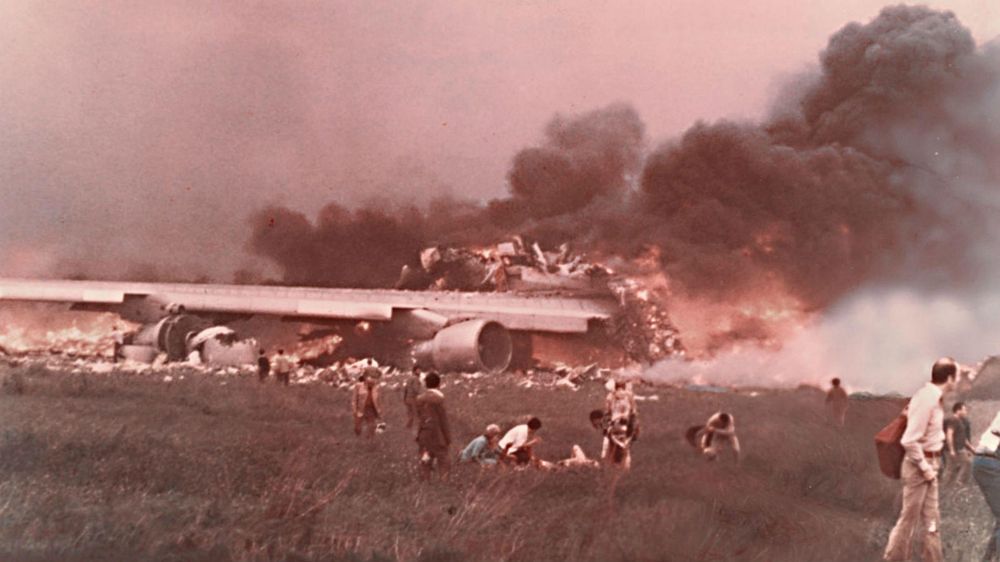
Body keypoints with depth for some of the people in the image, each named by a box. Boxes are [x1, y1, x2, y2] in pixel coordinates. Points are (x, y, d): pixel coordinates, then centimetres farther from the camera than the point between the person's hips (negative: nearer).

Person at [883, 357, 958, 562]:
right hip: (918, 466, -9)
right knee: (909, 518, 3)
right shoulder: (927, 399, -23)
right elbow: (909, 441, -27)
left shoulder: (933, 396, 6)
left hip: (928, 464, 9)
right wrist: (925, 467, -19)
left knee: (931, 519, 14)